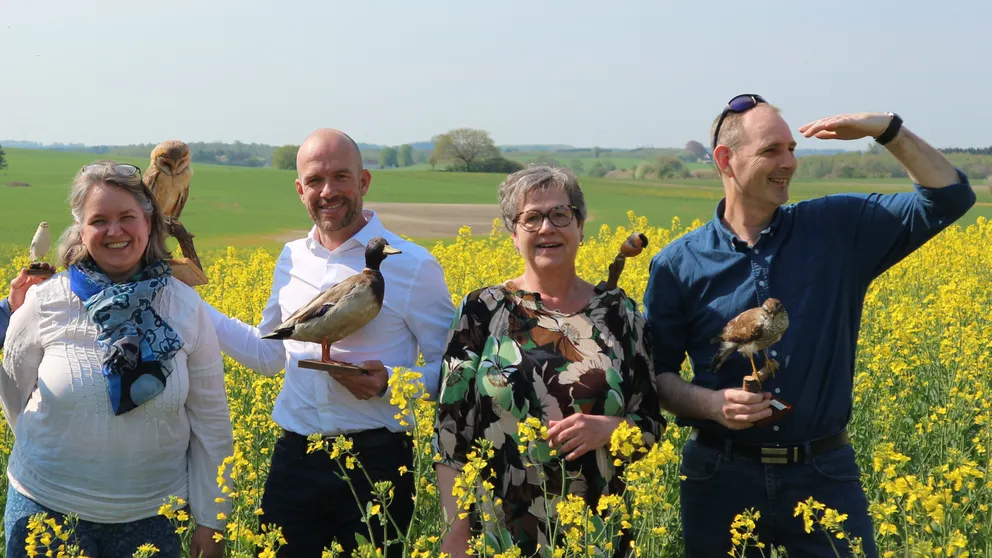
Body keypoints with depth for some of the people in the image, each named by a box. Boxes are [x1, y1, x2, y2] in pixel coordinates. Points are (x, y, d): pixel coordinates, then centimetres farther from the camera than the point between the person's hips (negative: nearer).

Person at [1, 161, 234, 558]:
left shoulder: (187, 308, -5)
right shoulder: (44, 303, -7)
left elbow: (211, 422, 0)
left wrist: (210, 520, 0)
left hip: (151, 512, 1)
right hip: (49, 505, 0)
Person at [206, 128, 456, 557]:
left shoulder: (413, 266, -8)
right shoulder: (292, 260, 8)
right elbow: (267, 355, 19)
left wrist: (391, 383, -21)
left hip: (375, 461, -4)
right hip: (294, 460, 4)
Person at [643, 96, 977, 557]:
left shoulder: (838, 229, 1)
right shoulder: (678, 264, -2)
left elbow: (950, 198, 3)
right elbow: (655, 371, 3)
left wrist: (887, 128, -8)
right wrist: (709, 404, -16)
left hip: (824, 472, 1)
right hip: (722, 477, 0)